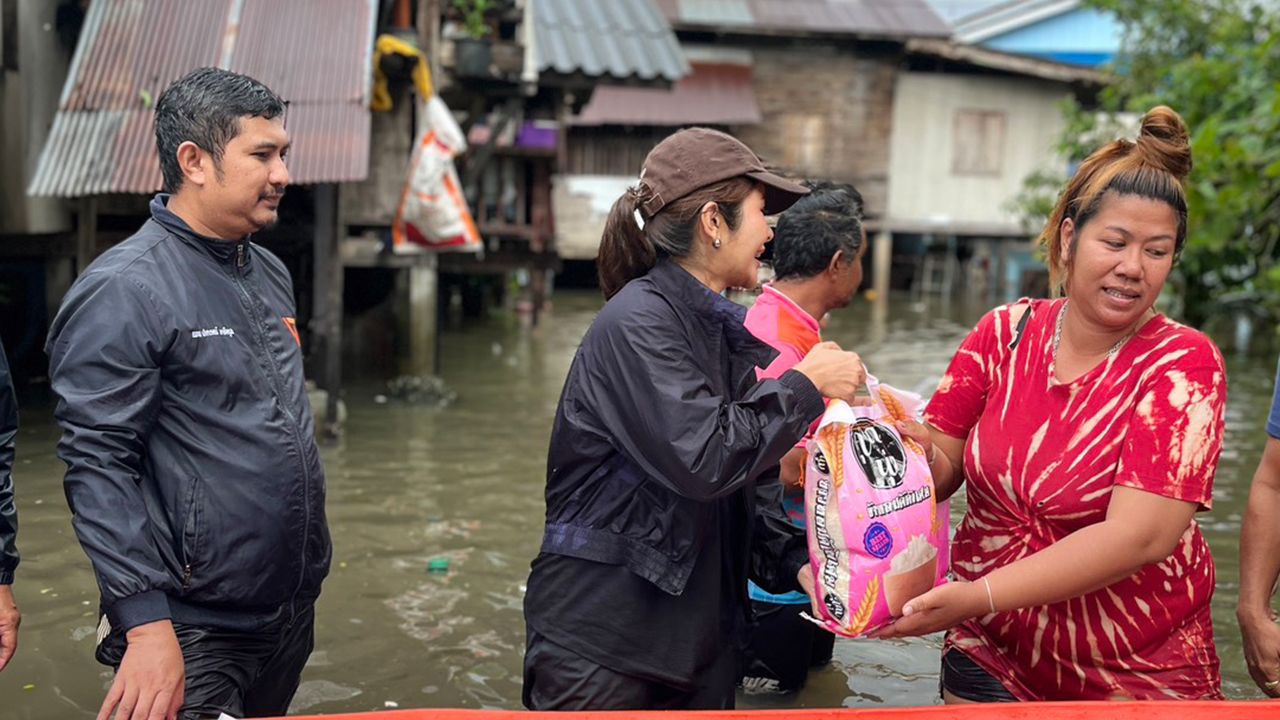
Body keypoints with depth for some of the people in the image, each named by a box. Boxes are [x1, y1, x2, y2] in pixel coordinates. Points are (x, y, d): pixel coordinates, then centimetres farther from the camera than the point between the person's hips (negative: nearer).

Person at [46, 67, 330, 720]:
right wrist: (147, 628, -24)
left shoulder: (270, 274, 10)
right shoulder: (124, 291, -16)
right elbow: (97, 467, -20)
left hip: (293, 616, 8)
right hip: (193, 639, -8)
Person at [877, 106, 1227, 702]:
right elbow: (944, 467, -2)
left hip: (1139, 677, -2)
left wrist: (978, 596, -30)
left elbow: (1138, 536, -23)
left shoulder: (1183, 363, -13)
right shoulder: (1005, 332, -4)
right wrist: (913, 449, -25)